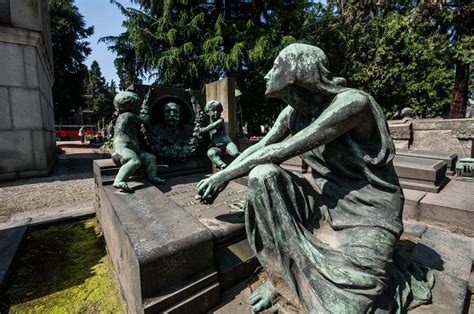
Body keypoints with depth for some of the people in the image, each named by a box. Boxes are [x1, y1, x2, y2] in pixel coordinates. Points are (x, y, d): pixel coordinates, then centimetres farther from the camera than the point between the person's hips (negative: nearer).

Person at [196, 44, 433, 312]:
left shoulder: (352, 101, -21)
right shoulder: (293, 112, 0)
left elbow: (282, 151, -26)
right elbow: (259, 147, 4)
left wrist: (225, 176, -18)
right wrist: (221, 177, -4)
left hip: (368, 210, -4)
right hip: (327, 198, 5)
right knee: (261, 175, -19)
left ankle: (400, 277, 18)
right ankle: (277, 275, -3)